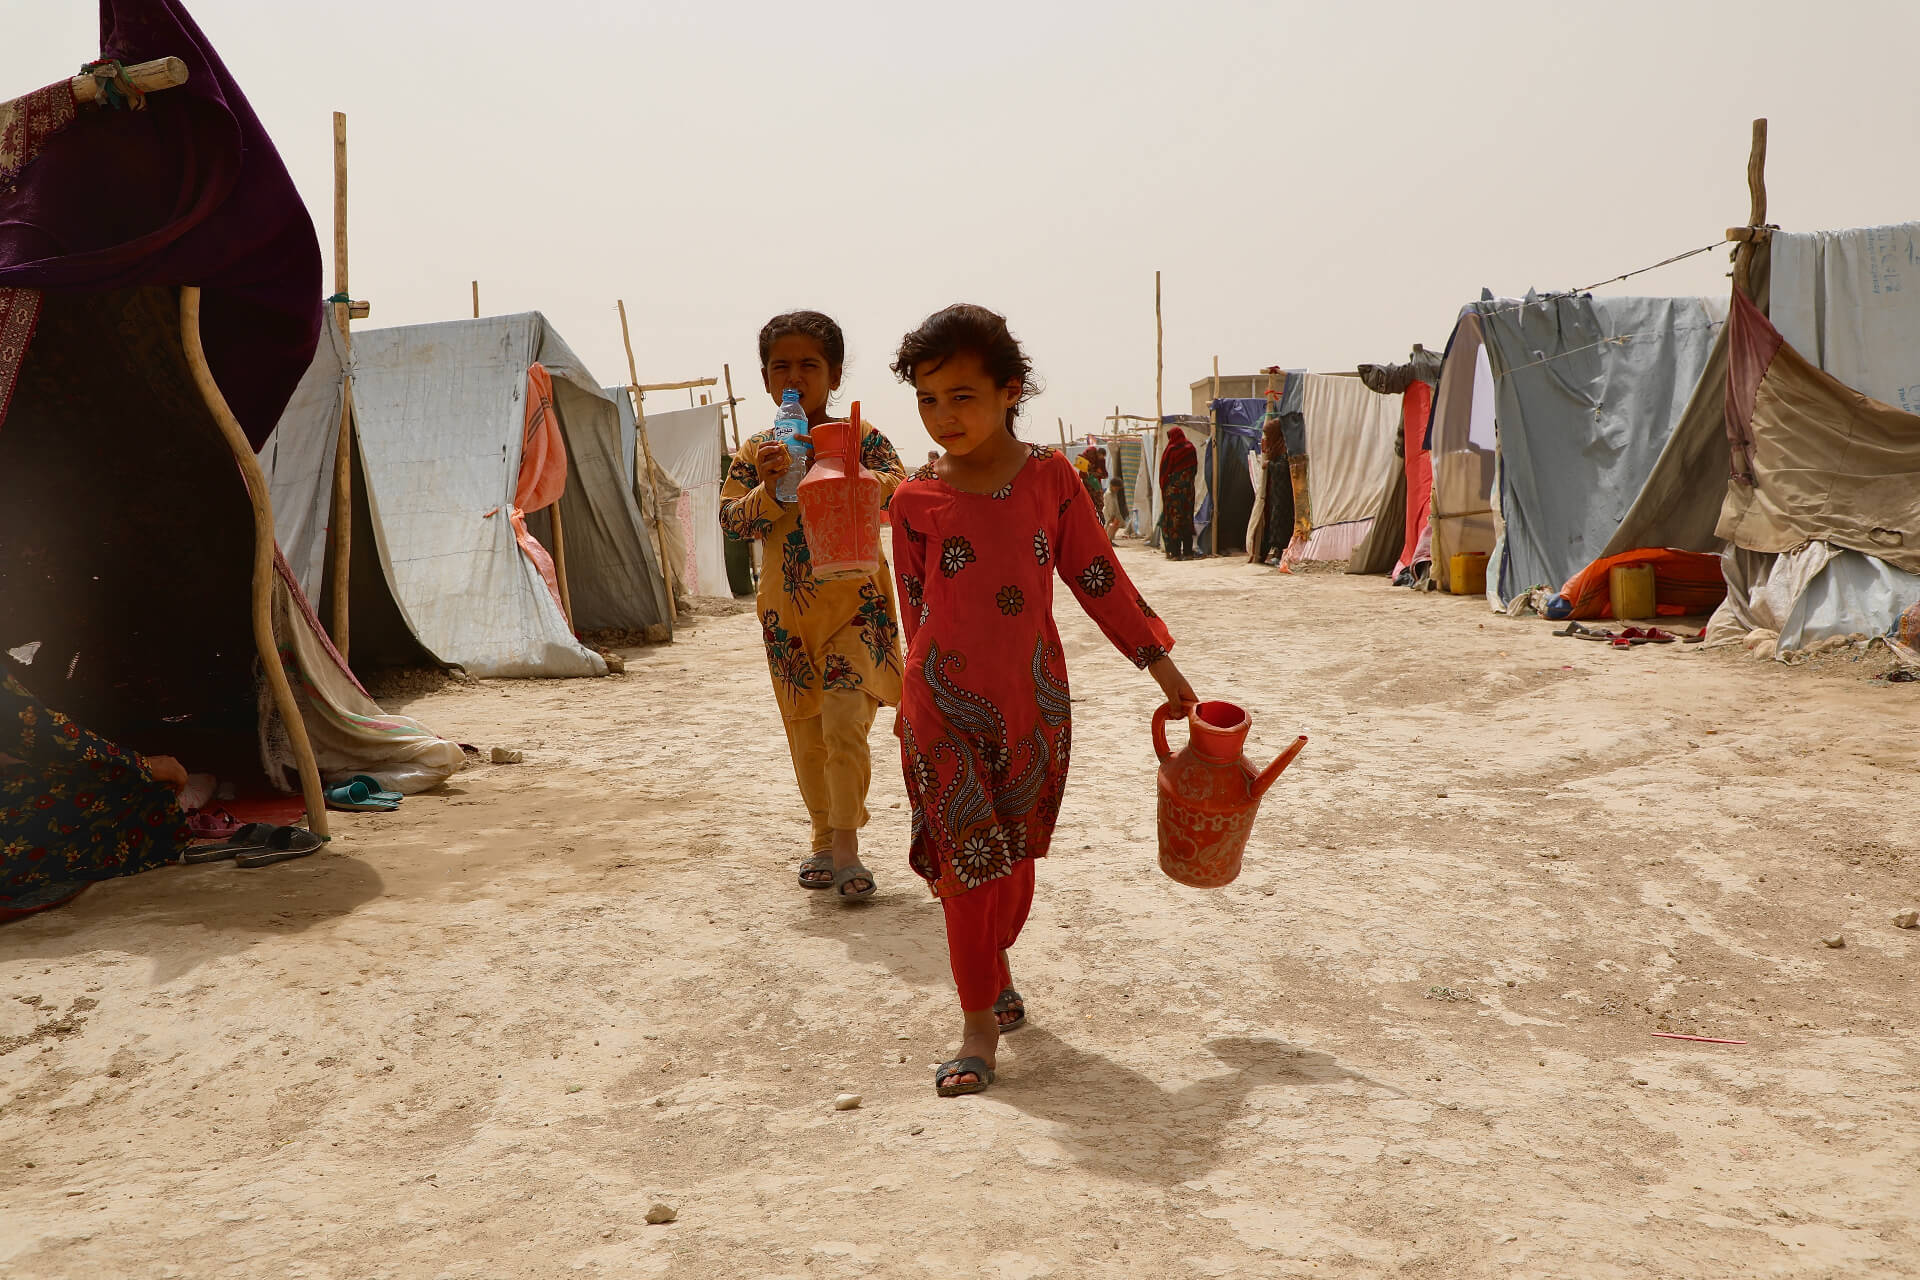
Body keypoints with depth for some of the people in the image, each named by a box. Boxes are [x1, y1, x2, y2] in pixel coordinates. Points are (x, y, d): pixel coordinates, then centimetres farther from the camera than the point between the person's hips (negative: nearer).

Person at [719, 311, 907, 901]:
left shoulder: (860, 437, -3)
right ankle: (825, 839, 27)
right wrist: (768, 488, -21)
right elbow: (730, 520, -3)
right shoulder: (755, 451, 6)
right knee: (805, 733, 12)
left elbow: (897, 489, -18)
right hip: (787, 609, 4)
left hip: (855, 603, -4)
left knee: (844, 726, -13)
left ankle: (846, 846, -3)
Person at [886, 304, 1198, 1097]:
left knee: (1015, 855, 13)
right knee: (967, 859, -5)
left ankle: (996, 966, 41)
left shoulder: (1050, 478, -1)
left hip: (1034, 702, 1)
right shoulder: (917, 501, -2)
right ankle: (979, 1024, 7)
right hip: (945, 705, -1)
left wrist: (1163, 667, 5)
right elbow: (917, 611, 8)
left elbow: (1099, 580, 4)